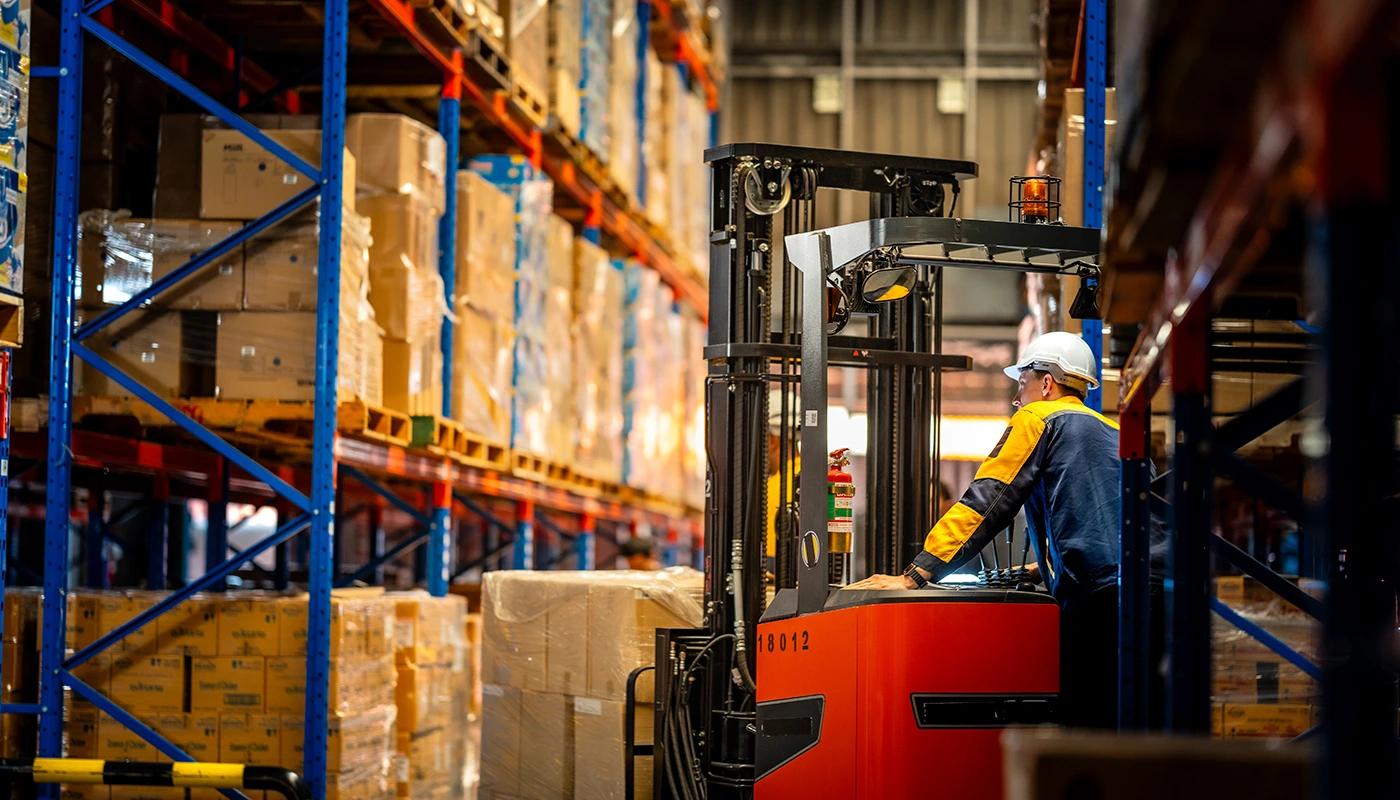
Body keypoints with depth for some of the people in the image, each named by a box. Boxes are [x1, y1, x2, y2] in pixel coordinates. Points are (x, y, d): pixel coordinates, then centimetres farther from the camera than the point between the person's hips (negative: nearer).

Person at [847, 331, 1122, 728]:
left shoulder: (1038, 418, 7)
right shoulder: (1112, 431, 31)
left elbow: (984, 505, -1)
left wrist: (912, 577, -4)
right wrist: (1037, 569, 51)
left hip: (1098, 600, -8)